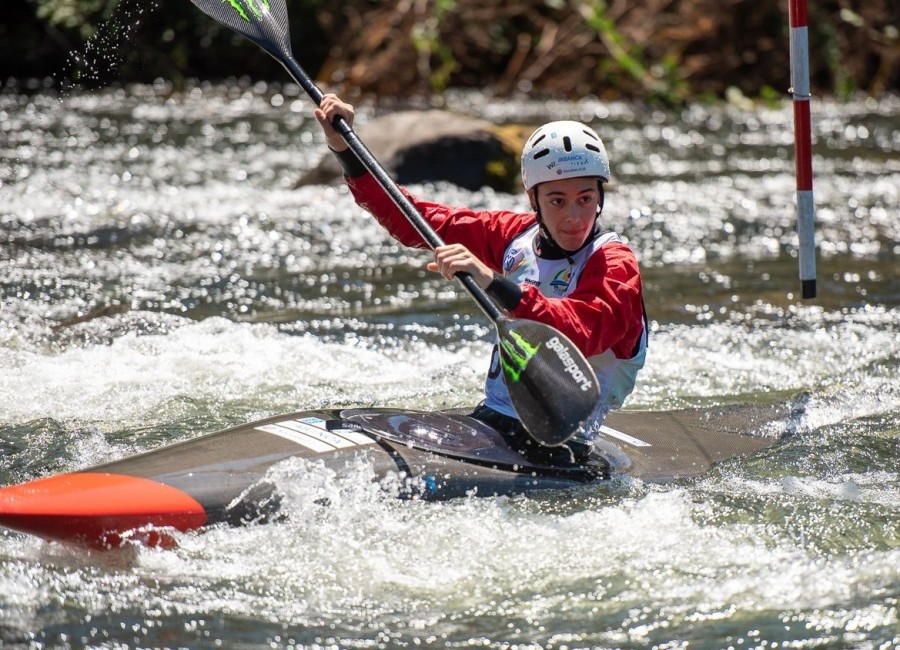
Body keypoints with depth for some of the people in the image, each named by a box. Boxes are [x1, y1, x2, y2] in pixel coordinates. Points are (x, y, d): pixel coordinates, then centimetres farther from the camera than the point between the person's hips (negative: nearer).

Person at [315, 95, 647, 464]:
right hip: (490, 418, 7)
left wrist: (494, 283, -42)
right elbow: (413, 222, 14)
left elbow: (578, 335, -30)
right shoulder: (516, 235, 10)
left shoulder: (614, 265, -10)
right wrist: (344, 149, 6)